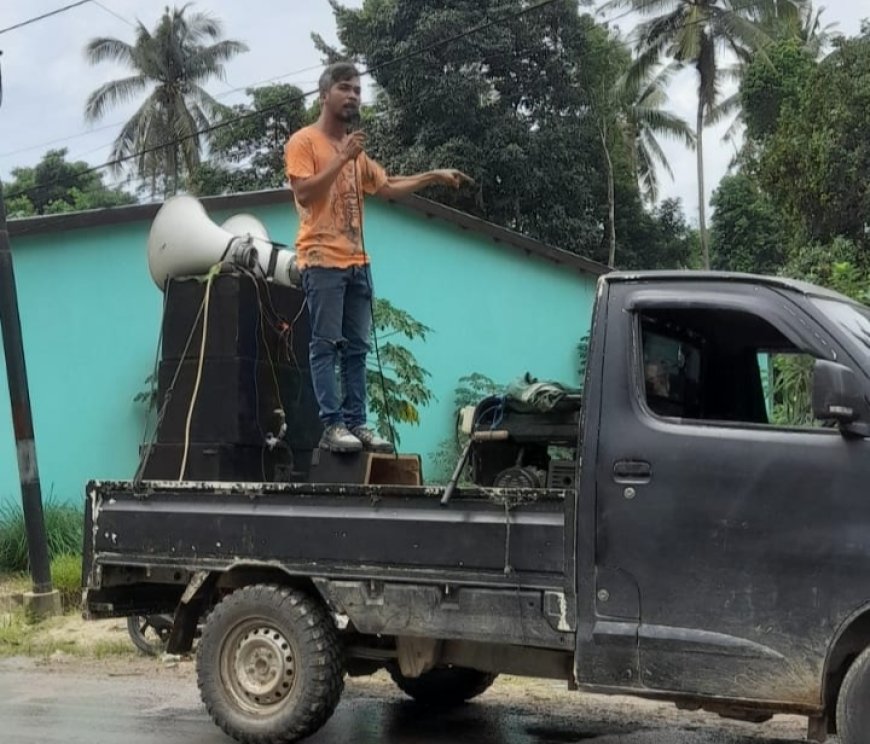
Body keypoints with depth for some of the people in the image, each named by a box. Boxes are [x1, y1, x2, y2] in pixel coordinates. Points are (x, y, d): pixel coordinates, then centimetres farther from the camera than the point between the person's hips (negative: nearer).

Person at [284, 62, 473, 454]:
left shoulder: (356, 150, 20)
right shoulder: (304, 141, -1)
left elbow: (388, 186, 23)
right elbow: (303, 193, -12)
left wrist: (434, 176, 17)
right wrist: (341, 159, -15)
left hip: (357, 263, 7)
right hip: (322, 261, -7)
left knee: (356, 348, 5)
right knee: (326, 345, -8)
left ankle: (355, 423, 7)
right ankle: (332, 425, -9)